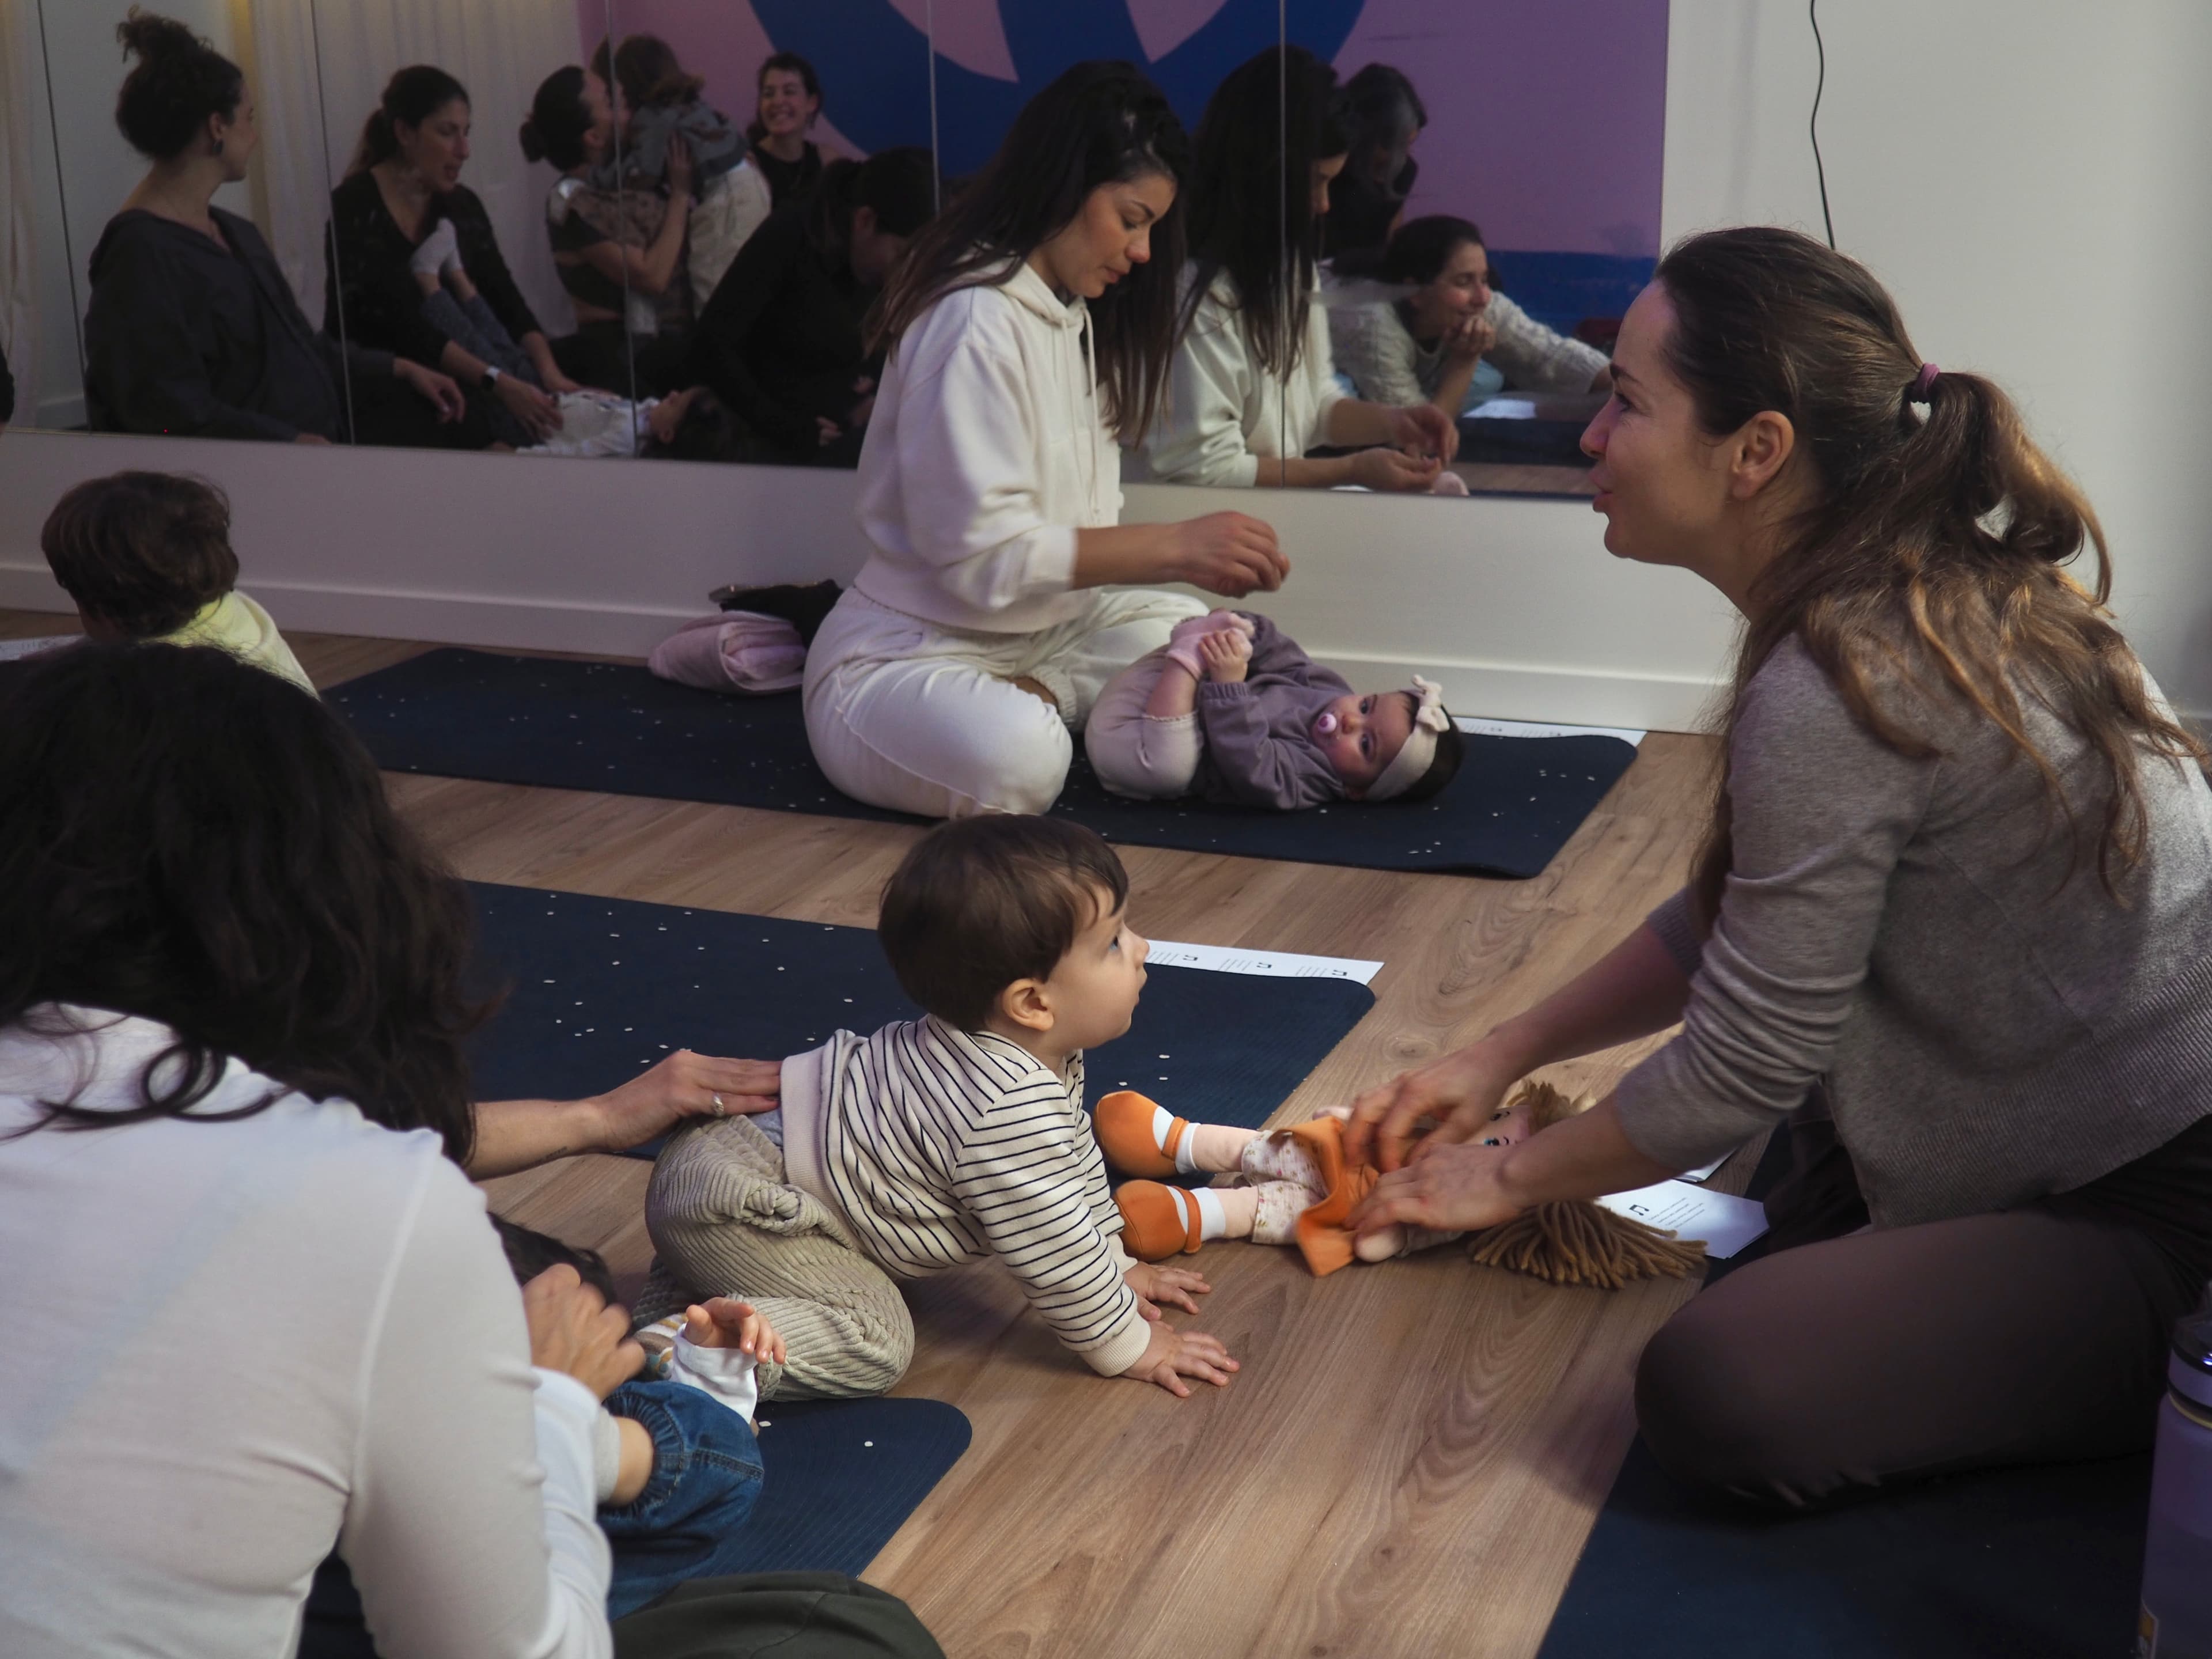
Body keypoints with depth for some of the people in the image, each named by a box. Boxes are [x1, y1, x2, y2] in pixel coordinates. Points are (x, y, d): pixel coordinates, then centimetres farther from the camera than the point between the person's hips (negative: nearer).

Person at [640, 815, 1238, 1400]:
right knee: (873, 1342, -19)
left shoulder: (1045, 1050, 0)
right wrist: (1126, 1347, -9)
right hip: (727, 1198, -10)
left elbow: (1071, 1164, 17)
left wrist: (1116, 1266, 21)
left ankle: (680, 1289, 27)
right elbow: (1050, 1248, -23)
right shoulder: (1010, 1110, -31)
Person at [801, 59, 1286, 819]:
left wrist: (1199, 554, -8)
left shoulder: (1072, 312, 10)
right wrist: (1174, 545, -26)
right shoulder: (975, 320, -21)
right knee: (1017, 755, -37)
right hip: (908, 655, -9)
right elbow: (983, 555, -26)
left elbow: (1080, 523, 8)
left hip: (1035, 631, 9)